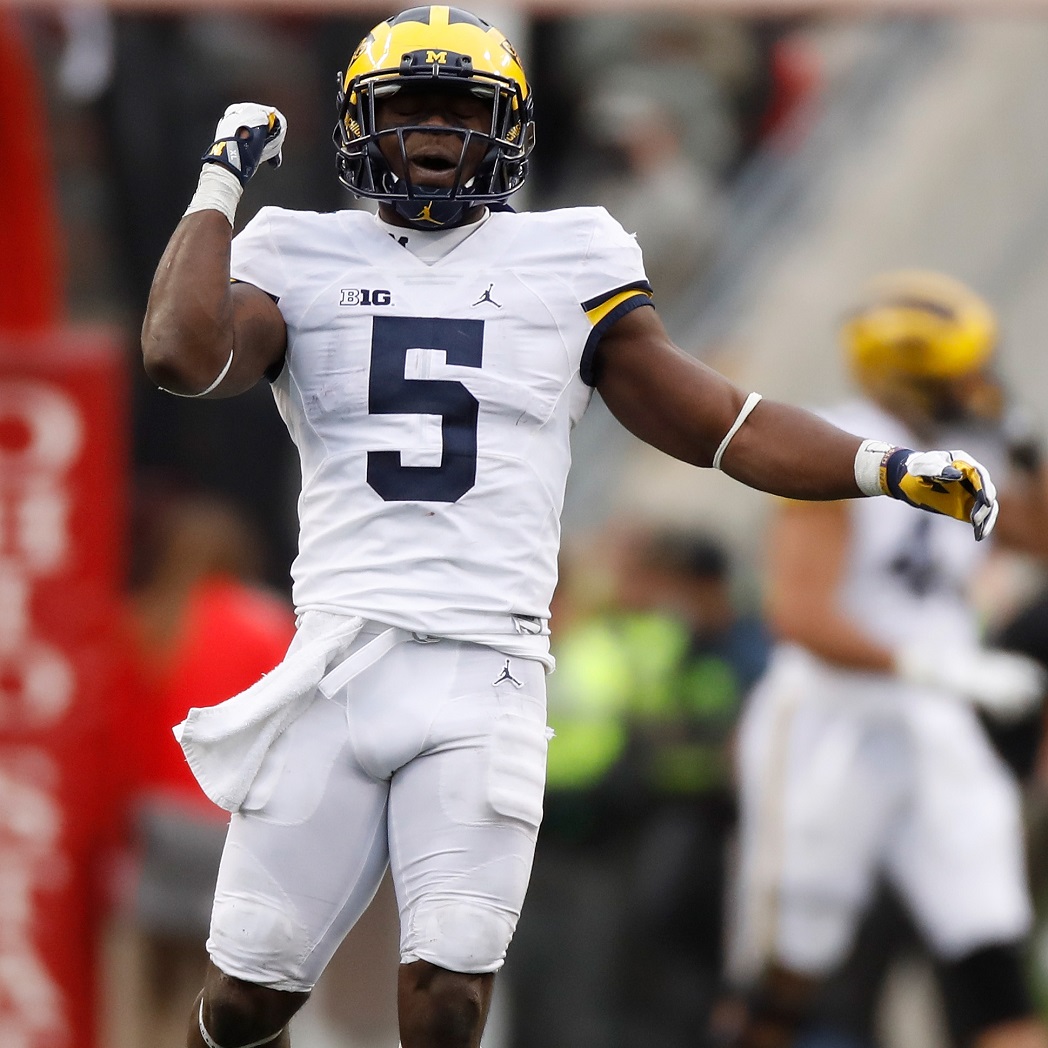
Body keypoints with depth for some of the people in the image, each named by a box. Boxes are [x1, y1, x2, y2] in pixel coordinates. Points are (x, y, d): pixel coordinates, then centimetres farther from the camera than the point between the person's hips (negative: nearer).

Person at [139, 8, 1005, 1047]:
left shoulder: (565, 267, 12)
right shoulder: (302, 261, 10)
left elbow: (716, 419, 12)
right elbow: (182, 357, -9)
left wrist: (888, 467, 0)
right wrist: (220, 182, 1)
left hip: (486, 677, 0)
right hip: (339, 649, 0)